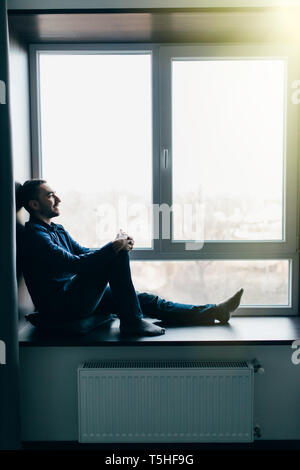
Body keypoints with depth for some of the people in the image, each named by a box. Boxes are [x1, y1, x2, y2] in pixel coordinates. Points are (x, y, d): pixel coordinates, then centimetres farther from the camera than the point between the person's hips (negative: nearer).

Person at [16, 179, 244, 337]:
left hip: (76, 297, 9)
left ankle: (212, 312, 12)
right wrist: (114, 247, -20)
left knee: (145, 299, 5)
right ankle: (132, 321, -11)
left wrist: (120, 245, -2)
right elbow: (74, 264, -25)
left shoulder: (58, 230, 17)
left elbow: (86, 253, 16)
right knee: (117, 255, -21)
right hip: (61, 307, -9)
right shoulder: (34, 235, -15)